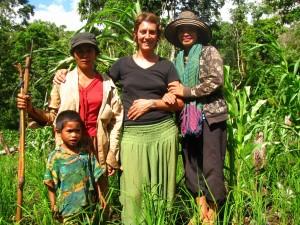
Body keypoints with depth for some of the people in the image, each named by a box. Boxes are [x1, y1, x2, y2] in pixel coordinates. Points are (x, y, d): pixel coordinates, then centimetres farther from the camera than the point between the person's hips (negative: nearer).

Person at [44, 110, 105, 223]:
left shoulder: (87, 153, 1)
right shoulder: (55, 157, -8)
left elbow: (95, 179, 6)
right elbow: (51, 185, -4)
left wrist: (101, 199, 5)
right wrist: (54, 208, -5)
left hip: (88, 207, 3)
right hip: (67, 210, -3)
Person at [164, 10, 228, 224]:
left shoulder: (209, 52, 0)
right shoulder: (179, 59, 15)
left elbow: (216, 80, -13)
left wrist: (186, 91, -12)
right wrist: (175, 92, -3)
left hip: (210, 115, -5)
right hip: (188, 117, 6)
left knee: (211, 165, -2)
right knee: (191, 164, 8)